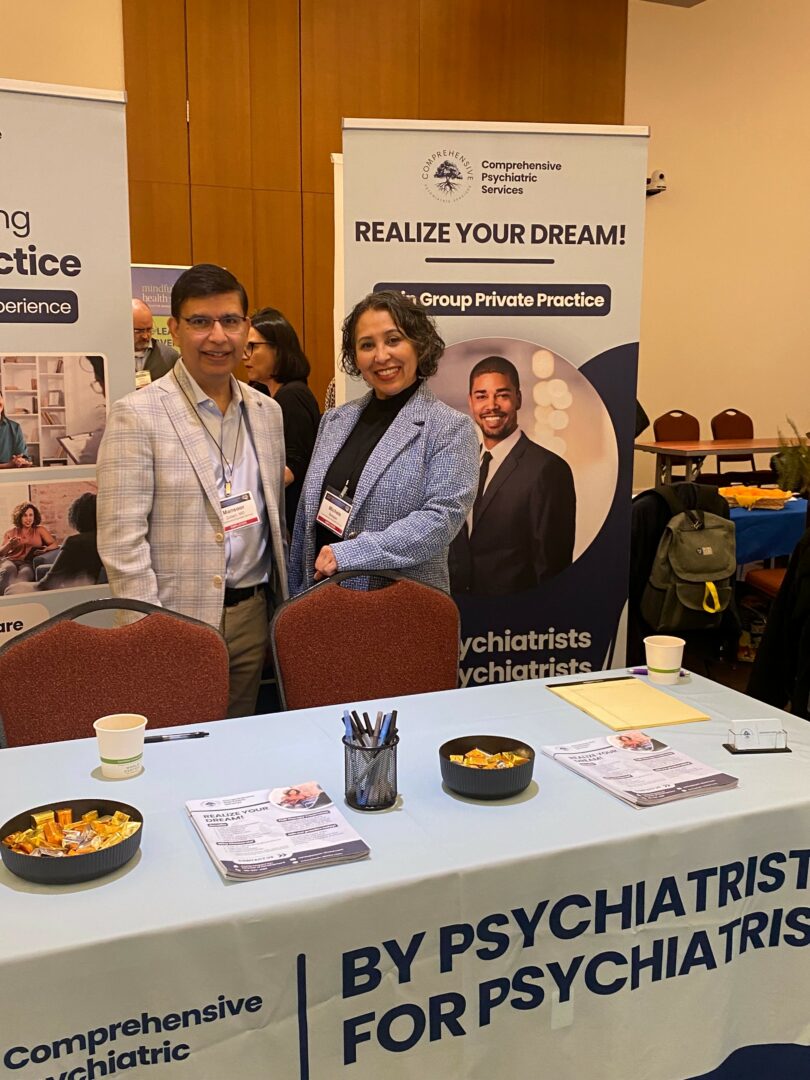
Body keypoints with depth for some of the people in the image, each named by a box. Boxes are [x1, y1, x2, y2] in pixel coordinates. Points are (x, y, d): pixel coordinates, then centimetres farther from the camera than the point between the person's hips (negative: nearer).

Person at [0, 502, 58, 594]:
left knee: (24, 573, -39)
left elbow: (54, 544, 6)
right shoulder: (11, 532, 19)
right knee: (9, 569, -38)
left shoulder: (40, 530, 18)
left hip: (28, 563, -1)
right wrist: (9, 544, -7)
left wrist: (45, 549, -16)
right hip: (10, 560, 1)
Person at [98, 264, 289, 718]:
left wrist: (285, 605, 13)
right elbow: (122, 541, -12)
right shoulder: (137, 415, -9)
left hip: (253, 615, 5)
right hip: (178, 619, -5)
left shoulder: (267, 411, 9)